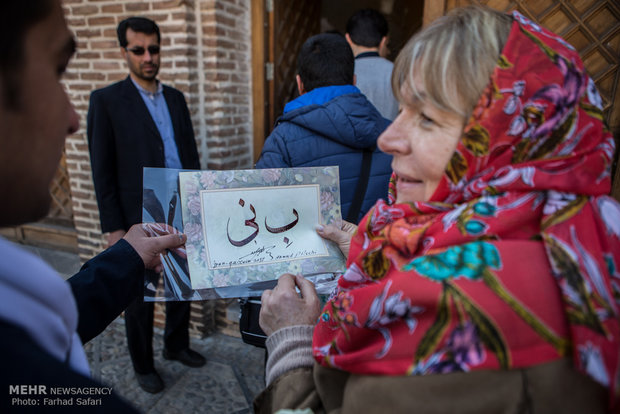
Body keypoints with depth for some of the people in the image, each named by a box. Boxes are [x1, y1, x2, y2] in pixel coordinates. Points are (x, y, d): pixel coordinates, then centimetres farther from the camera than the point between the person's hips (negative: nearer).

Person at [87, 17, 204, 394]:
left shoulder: (175, 98, 10)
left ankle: (177, 345, 39)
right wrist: (114, 228, -10)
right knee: (141, 296, 10)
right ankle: (143, 366, 30)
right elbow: (102, 171, -7)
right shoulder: (107, 100, -6)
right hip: (141, 220, -5)